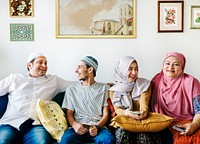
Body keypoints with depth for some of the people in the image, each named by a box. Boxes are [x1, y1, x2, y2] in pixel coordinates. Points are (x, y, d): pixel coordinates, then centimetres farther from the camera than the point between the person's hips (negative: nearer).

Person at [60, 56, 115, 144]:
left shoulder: (104, 88, 13)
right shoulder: (72, 89, 17)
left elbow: (106, 114, 8)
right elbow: (69, 114, 12)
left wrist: (97, 127, -13)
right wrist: (75, 125, -11)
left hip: (98, 127, 0)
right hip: (78, 128, 1)